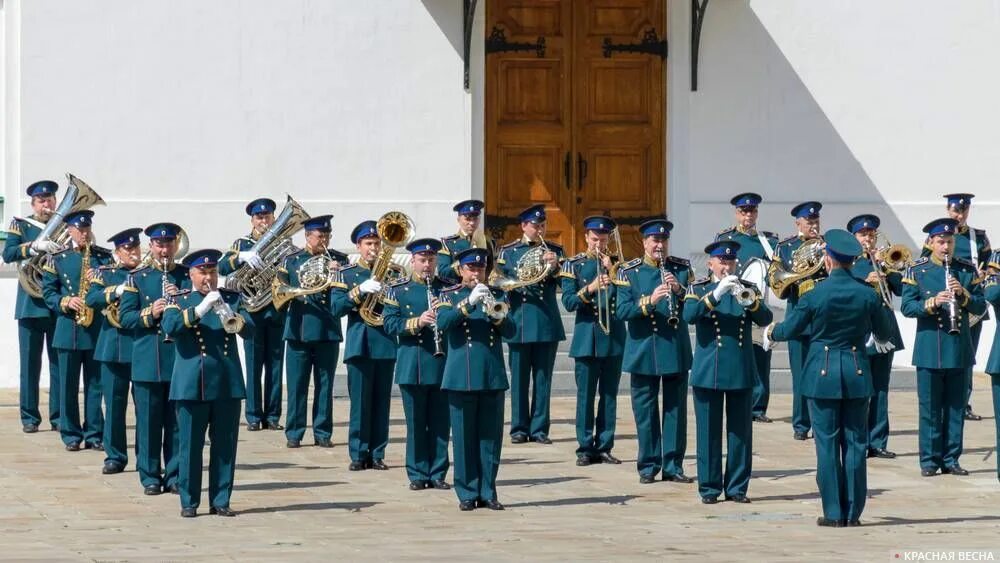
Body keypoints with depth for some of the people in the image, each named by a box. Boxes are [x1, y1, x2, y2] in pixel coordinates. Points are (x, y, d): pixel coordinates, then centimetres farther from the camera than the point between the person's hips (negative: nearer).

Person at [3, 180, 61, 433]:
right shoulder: (21, 226, 7)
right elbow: (8, 254, -8)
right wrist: (36, 246, -21)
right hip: (31, 304, -1)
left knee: (59, 362, 2)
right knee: (30, 363, -1)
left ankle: (58, 416, 7)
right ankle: (29, 417, 4)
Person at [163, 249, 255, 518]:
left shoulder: (232, 299, 12)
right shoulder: (179, 301, 5)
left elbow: (249, 329, -2)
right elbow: (169, 326, -15)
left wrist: (231, 318, -22)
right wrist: (200, 310, -25)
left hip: (228, 384, 2)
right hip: (192, 385, -2)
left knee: (225, 445, 4)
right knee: (190, 445, -1)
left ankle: (220, 501, 11)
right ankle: (189, 502, 6)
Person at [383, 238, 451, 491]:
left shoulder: (447, 289, 9)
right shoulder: (398, 290, 5)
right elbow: (390, 324, -3)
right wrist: (416, 322, -18)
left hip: (442, 364, 1)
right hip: (412, 365, -1)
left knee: (440, 422, 3)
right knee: (416, 423, 2)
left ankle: (438, 473, 10)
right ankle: (418, 474, 9)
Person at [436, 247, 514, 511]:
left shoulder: (496, 296, 12)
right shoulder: (449, 296, 6)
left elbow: (510, 331, 0)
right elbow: (442, 323, -14)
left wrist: (498, 315, -21)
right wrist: (468, 303, -26)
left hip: (493, 377, 2)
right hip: (461, 378, -2)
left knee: (491, 436, 3)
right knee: (465, 437, 0)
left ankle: (488, 492, 10)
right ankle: (467, 493, 6)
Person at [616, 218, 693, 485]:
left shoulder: (682, 268, 4)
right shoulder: (629, 272, 0)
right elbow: (622, 311, -10)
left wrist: (679, 290, -20)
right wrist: (650, 300, -25)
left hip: (676, 350, 1)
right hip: (644, 351, -1)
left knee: (676, 409, 5)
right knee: (646, 411, 3)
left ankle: (673, 465, 11)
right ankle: (648, 466, 12)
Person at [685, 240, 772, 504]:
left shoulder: (748, 290, 9)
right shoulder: (699, 289, 4)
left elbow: (765, 319, -6)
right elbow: (689, 315, -15)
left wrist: (750, 301, -26)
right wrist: (716, 294, -26)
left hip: (741, 371, 2)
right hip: (708, 371, -2)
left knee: (741, 431, 3)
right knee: (709, 432, 1)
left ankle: (737, 487, 10)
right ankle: (709, 487, 8)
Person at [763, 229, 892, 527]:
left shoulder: (813, 294, -11)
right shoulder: (868, 294, -5)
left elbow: (789, 329, -1)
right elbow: (883, 334, 7)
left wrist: (770, 333, 21)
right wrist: (883, 309, 29)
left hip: (822, 374, -2)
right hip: (857, 372, 2)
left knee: (827, 444, 3)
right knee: (855, 444, 7)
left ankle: (833, 513, 3)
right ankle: (853, 512, 8)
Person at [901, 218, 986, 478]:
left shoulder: (967, 270, 6)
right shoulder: (917, 271, 1)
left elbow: (980, 307, 3)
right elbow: (907, 307, -5)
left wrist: (963, 294, -16)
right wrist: (932, 302, -21)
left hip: (960, 349, 2)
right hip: (929, 349, -2)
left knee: (956, 407, 6)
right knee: (930, 407, 1)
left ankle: (951, 459, 13)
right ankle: (930, 460, 8)